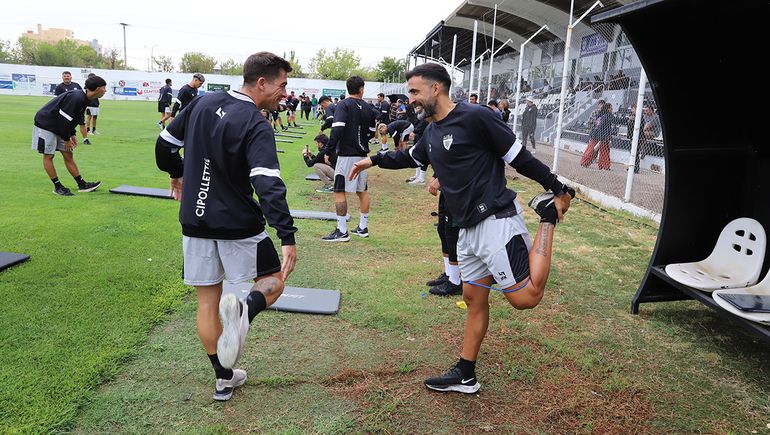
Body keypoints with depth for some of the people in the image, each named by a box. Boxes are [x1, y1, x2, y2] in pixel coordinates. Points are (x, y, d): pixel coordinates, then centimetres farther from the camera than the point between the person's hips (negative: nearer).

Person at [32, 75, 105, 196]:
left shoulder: (83, 99, 4)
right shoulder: (76, 98, -27)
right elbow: (63, 118, -26)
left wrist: (72, 135, 8)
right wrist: (66, 139, -17)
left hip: (59, 127, 10)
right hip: (45, 125, -10)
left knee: (68, 155, 8)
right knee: (48, 156, -2)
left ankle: (82, 185, 8)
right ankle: (58, 187, 2)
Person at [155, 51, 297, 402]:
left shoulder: (202, 103, 3)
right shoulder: (256, 126, -17)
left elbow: (165, 143, 14)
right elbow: (268, 185, -30)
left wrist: (177, 174, 32)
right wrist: (287, 236, -34)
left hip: (195, 223, 6)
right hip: (237, 225, -6)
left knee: (207, 303, 15)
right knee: (274, 279, 14)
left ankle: (224, 379, 22)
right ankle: (244, 311, -19)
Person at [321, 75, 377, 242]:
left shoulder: (343, 105, -8)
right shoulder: (367, 108, 9)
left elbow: (337, 129, -20)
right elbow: (372, 132, 15)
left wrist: (329, 151, -15)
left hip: (347, 154, -6)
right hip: (362, 154, 6)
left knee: (339, 191, -3)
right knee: (363, 190, 14)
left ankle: (342, 231, -3)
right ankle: (363, 228, 21)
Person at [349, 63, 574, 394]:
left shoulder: (475, 117, -13)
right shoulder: (432, 131, 12)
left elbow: (520, 158, -10)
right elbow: (412, 157, 34)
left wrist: (558, 190, -5)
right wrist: (375, 160, 34)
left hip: (496, 222, -8)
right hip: (469, 229, 8)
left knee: (525, 298, -10)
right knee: (473, 299, 14)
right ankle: (464, 376, 26)